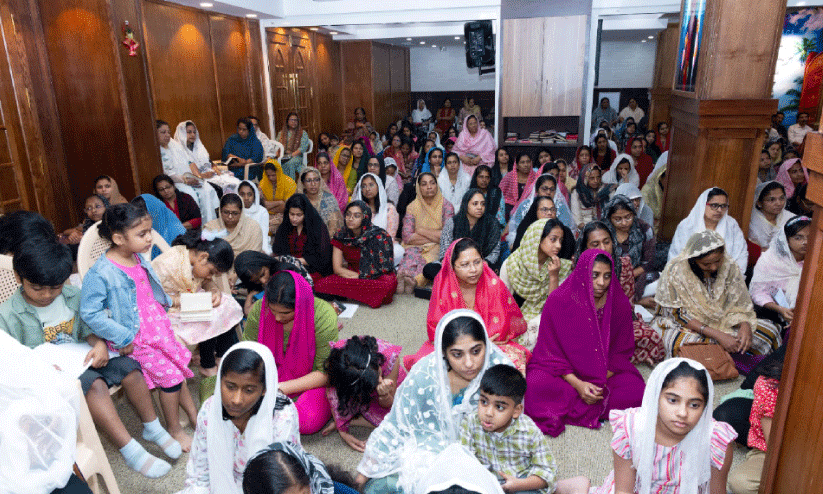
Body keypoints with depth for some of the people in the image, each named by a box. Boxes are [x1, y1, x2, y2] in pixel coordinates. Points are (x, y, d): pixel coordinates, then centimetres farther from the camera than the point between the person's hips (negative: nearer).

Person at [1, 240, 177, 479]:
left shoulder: (74, 296, 2)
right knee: (94, 384, -33)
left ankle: (153, 428, 3)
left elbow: (88, 329, 9)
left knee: (128, 367, -14)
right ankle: (130, 450, -30)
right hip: (47, 372, -5)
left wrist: (99, 344, -13)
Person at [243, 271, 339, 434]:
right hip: (275, 374, 3)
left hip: (312, 381, -3)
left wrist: (282, 388, -27)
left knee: (308, 421, -31)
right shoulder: (259, 310, -15)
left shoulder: (324, 316, -25)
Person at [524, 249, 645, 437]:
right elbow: (551, 352, -8)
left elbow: (622, 351, 2)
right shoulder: (557, 301, -13)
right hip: (561, 371, -3)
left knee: (636, 390, -26)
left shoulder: (620, 304, -5)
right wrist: (577, 384, -21)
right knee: (536, 386, -31)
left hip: (606, 373, 3)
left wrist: (600, 384, -13)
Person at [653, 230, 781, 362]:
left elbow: (739, 305, -1)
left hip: (721, 323, 5)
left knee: (769, 330, -10)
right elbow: (681, 316, -19)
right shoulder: (676, 272, -20)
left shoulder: (729, 266, -7)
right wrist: (718, 335, -27)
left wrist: (745, 325, -24)